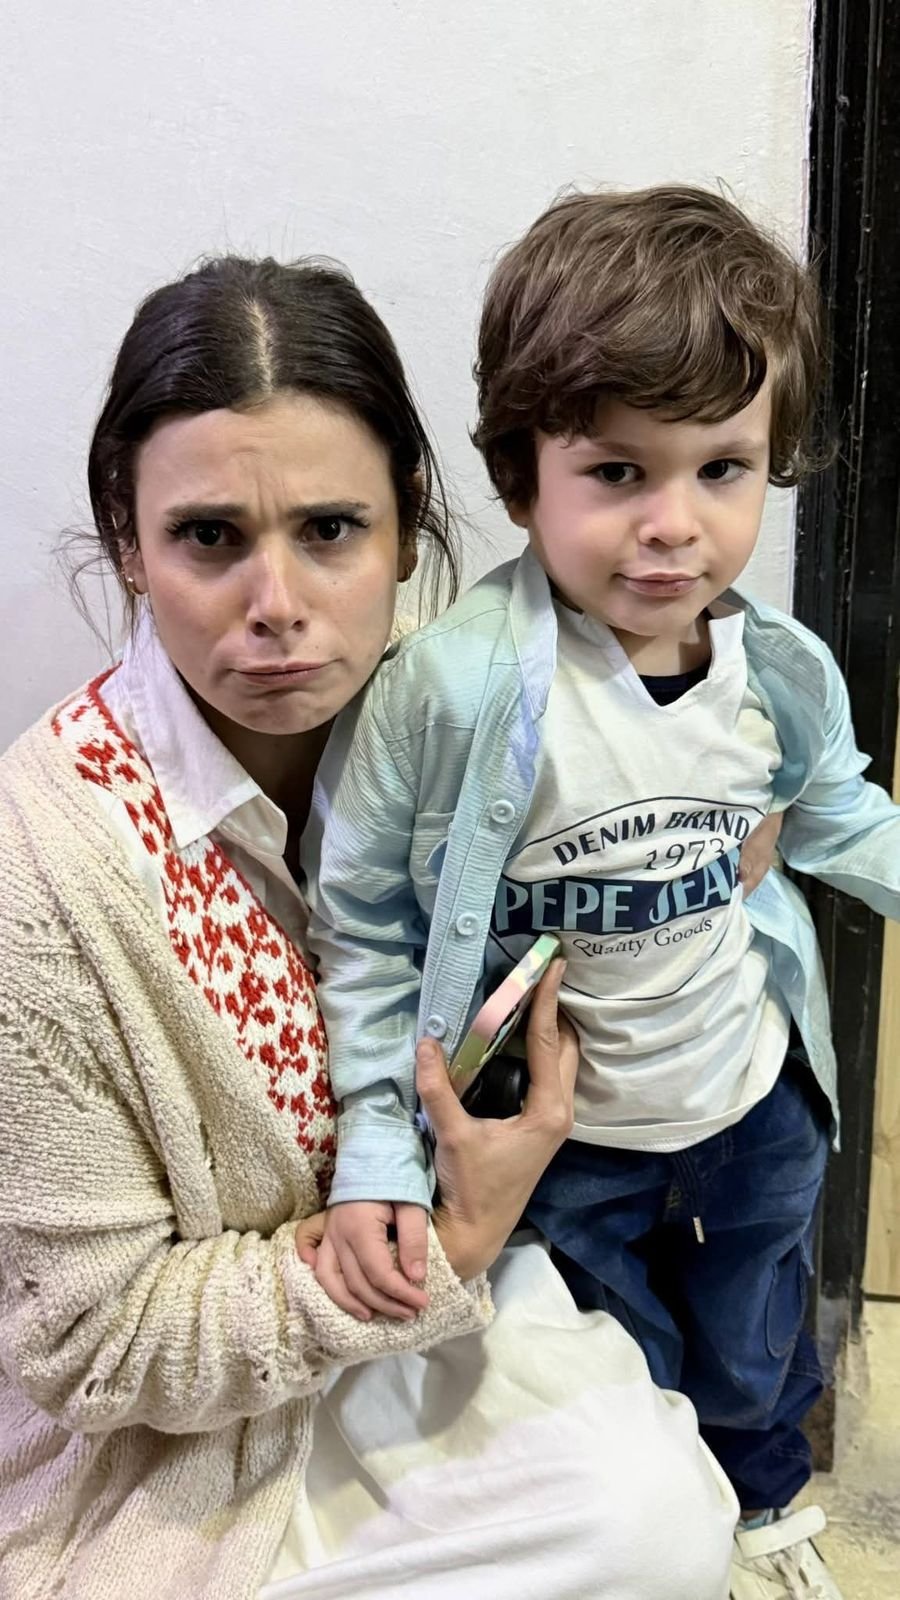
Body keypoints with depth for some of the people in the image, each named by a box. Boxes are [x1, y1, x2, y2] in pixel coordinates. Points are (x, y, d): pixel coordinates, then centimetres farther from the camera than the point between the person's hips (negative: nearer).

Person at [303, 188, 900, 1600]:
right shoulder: (453, 691, -30)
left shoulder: (783, 671, -14)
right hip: (558, 1143, -3)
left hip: (754, 1105, 4)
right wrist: (379, 1154, -21)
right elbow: (362, 923, -20)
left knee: (754, 1364, 30)